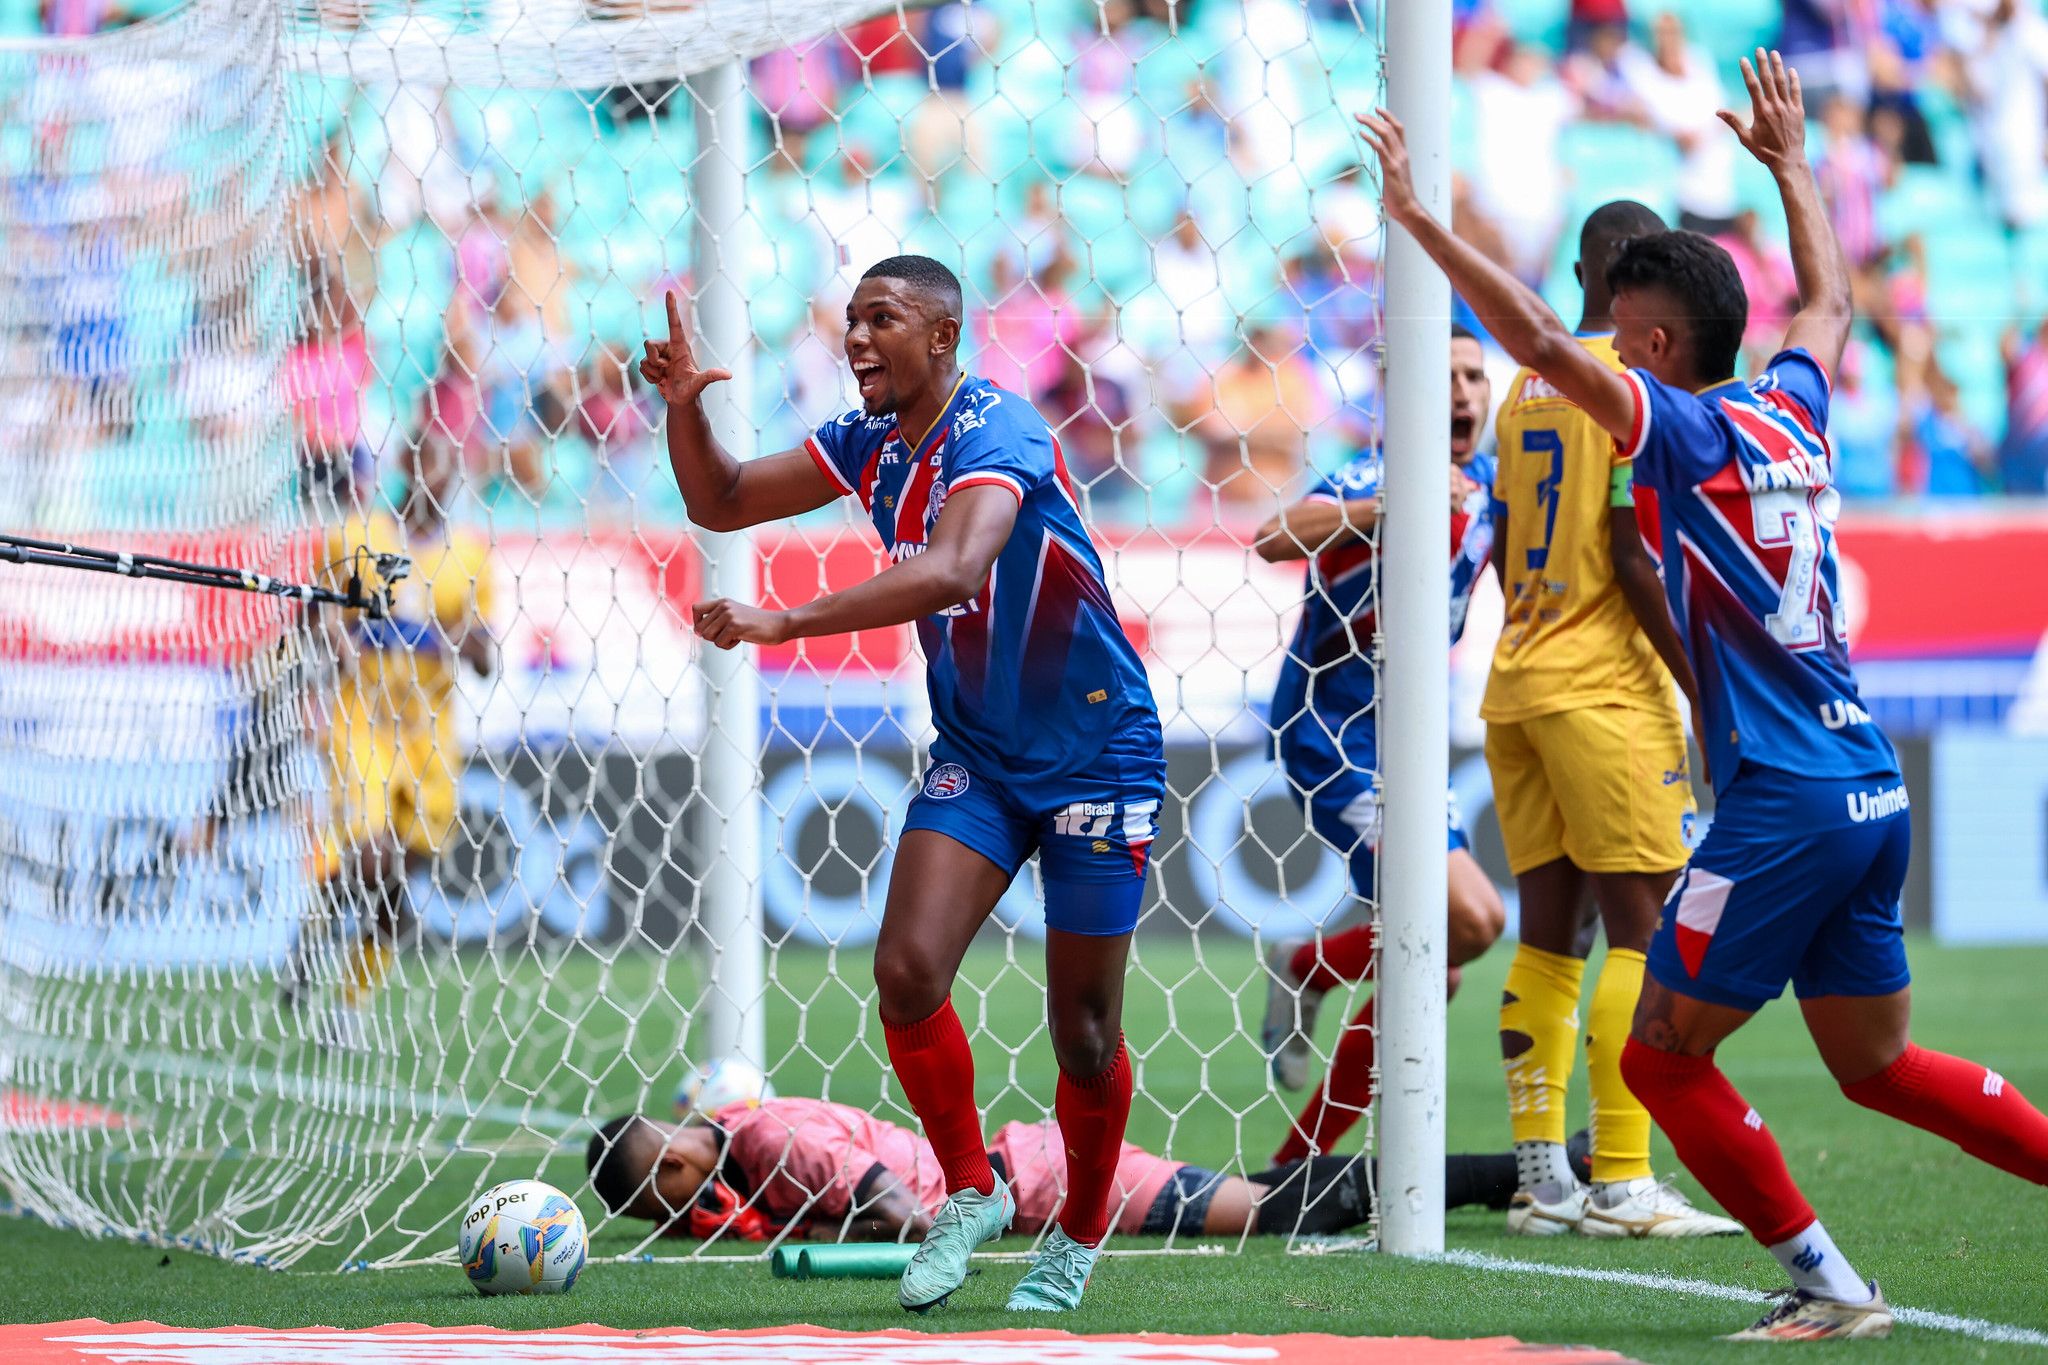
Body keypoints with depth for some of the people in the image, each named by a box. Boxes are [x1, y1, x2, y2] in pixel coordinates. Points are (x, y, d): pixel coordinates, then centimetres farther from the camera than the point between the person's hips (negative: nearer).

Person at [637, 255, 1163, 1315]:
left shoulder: (994, 434, -24)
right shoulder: (871, 444, 0)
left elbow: (952, 571, -42)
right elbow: (719, 504, 9)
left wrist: (786, 623, -47)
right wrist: (685, 407, -11)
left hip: (1095, 752, -6)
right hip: (974, 753, 6)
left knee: (1083, 1031, 1)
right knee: (906, 969, -15)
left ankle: (1078, 1239, 25)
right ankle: (970, 1192, 6)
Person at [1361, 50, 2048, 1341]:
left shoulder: (1685, 428, -8)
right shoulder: (1792, 409, 12)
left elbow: (1540, 338, -19)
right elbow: (1830, 297, 33)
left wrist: (1418, 216, -14)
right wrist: (1792, 163, 45)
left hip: (1782, 801, -8)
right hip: (1872, 791, 8)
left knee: (1663, 1055, 1)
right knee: (1877, 1064, 19)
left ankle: (1829, 1284, -1)